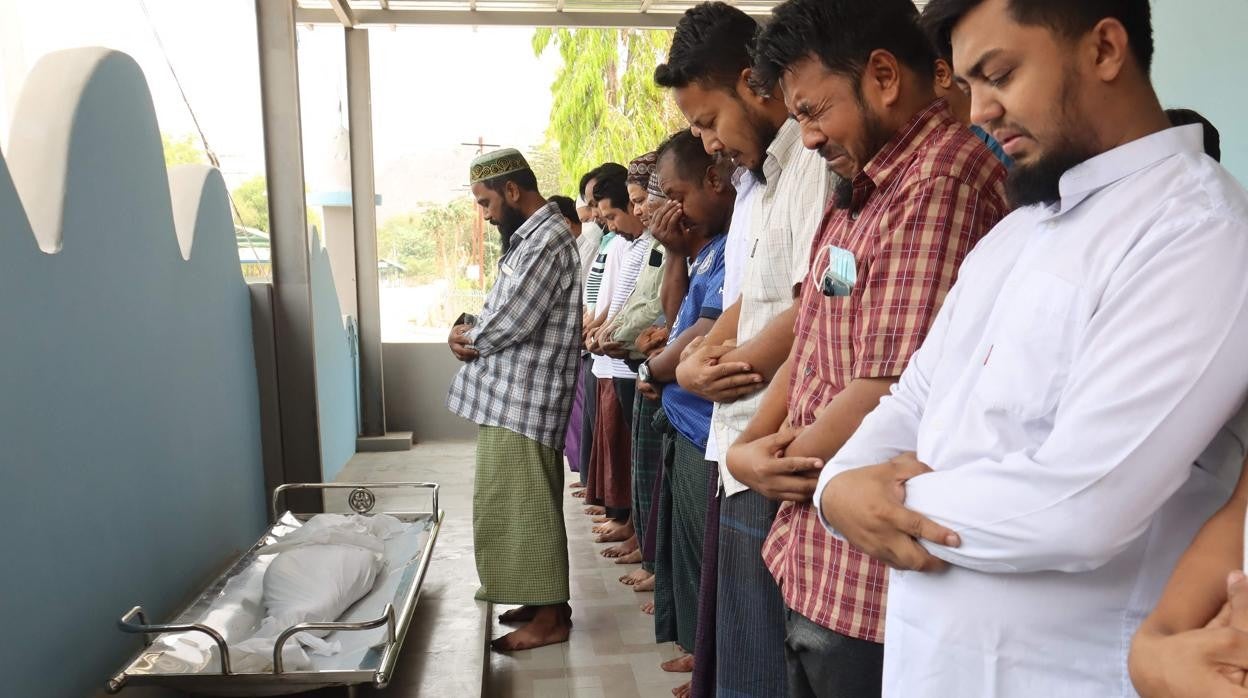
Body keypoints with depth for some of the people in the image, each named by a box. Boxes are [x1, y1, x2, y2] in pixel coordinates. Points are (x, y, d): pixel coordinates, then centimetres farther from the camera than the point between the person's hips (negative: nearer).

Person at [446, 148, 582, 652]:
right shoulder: (532, 236, 16)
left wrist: (469, 338, -2)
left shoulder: (548, 239, -17)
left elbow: (511, 322, -22)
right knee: (525, 507, 17)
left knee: (523, 508, -2)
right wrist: (473, 334, -2)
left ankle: (551, 617, 10)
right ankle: (547, 600, 28)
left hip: (521, 400, -10)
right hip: (514, 396, 10)